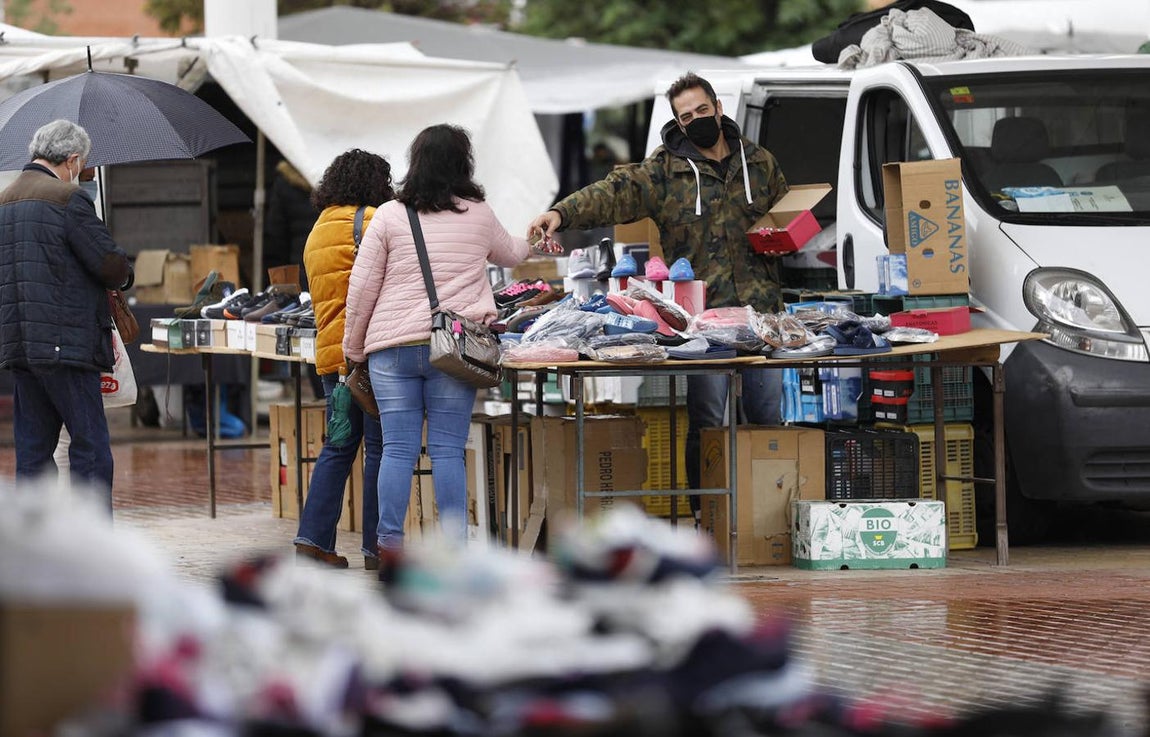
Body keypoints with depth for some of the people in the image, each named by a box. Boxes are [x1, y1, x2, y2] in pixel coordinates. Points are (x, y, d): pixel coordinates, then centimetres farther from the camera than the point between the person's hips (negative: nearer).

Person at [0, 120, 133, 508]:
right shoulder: (68, 199, -10)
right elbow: (112, 265, -13)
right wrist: (123, 276, 11)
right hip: (65, 344, -8)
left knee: (32, 451, 10)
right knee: (91, 448, -4)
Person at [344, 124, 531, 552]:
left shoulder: (389, 216, 3)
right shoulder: (479, 215, 9)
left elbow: (362, 288, 3)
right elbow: (510, 254, 30)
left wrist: (354, 348, 14)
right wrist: (533, 244, 54)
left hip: (392, 348, 0)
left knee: (398, 449, 2)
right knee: (448, 450, 1)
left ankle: (389, 545, 0)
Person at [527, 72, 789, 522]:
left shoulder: (759, 163, 12)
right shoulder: (666, 170, 1)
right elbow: (616, 193, -14)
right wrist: (563, 213, -30)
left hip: (761, 311, 3)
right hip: (701, 315, -3)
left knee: (769, 415, 8)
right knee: (705, 421, -1)